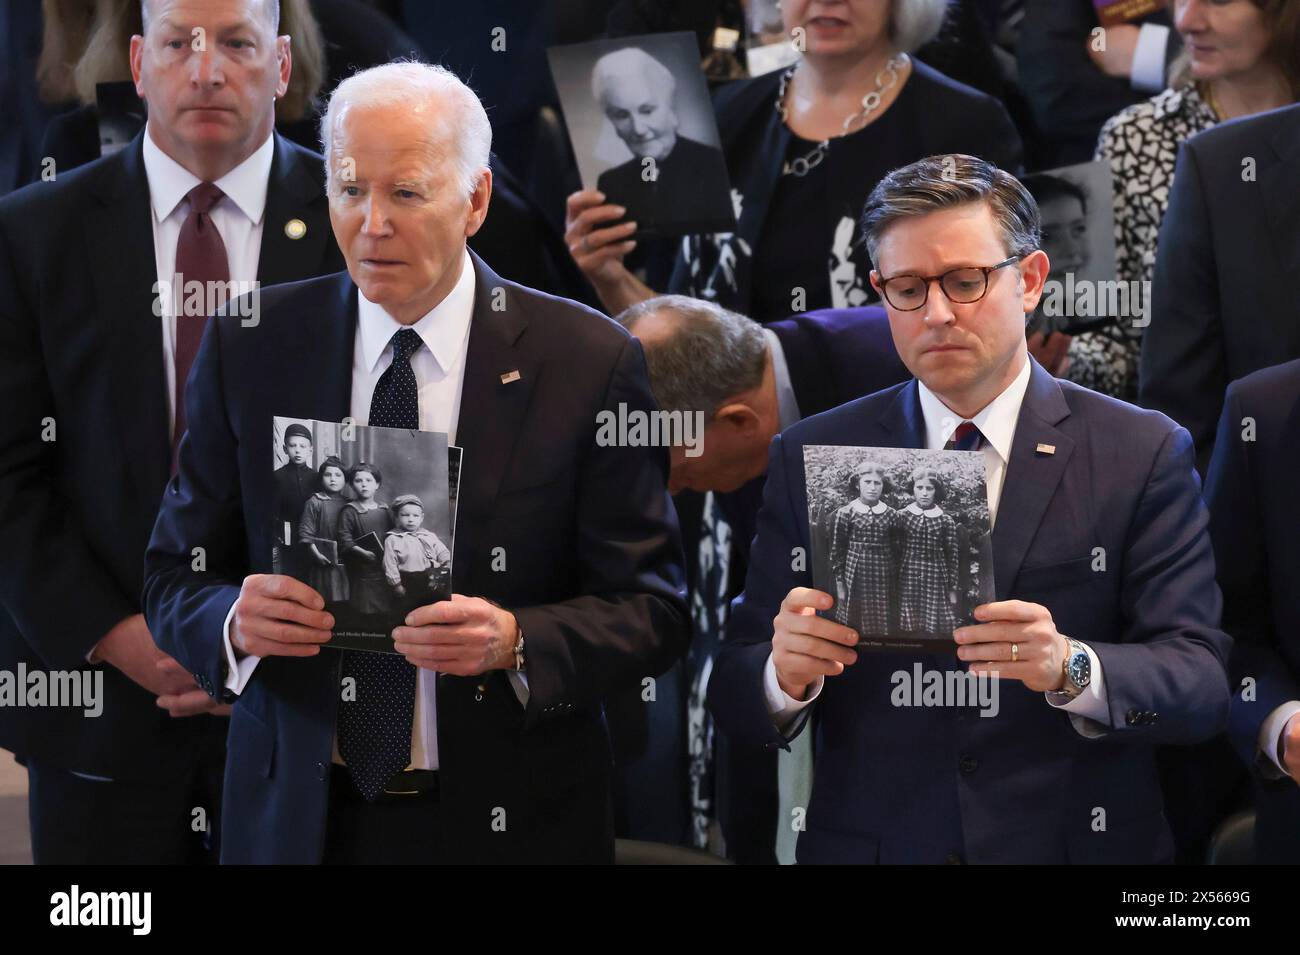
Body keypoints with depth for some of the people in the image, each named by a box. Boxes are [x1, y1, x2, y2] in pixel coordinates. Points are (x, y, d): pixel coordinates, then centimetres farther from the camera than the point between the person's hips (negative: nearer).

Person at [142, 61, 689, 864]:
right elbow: (174, 579, 3)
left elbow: (653, 612, -7)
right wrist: (236, 620, -19)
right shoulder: (250, 348, -1)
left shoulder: (589, 362, -8)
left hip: (508, 824, -2)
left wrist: (516, 643, -25)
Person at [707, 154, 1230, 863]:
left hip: (1071, 845, -1)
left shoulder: (1143, 454, -1)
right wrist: (784, 675, -21)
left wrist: (1070, 667, -26)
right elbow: (735, 704, 0)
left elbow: (1201, 685, -8)